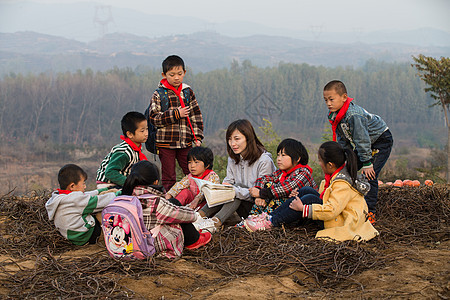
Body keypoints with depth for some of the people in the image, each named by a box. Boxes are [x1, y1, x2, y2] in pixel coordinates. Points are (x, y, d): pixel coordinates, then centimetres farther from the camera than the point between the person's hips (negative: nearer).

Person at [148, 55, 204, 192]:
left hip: (185, 142, 3)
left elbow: (196, 115, 11)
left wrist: (197, 136, 4)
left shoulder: (188, 92, 8)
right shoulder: (158, 94, -4)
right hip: (165, 143, -3)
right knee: (168, 177, 4)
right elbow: (154, 118, -11)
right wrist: (176, 114, -17)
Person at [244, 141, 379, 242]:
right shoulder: (340, 173, 3)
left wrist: (303, 208, -25)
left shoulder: (342, 184, -26)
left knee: (310, 198, -22)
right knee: (306, 190, 0)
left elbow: (331, 211, -33)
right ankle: (270, 216, -4)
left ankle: (271, 223, -15)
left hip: (342, 222, -10)